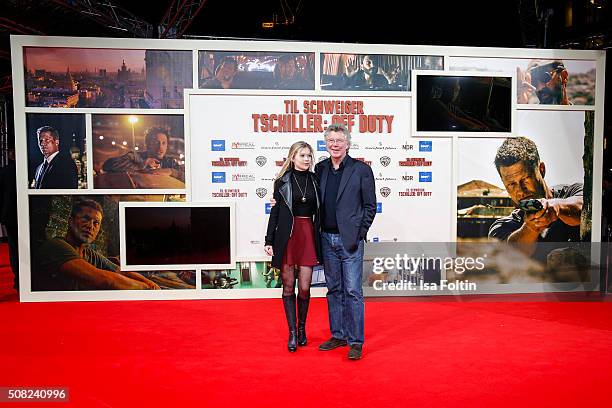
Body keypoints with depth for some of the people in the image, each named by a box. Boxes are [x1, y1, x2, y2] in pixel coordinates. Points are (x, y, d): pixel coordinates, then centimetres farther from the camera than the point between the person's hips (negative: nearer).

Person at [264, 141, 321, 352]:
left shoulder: (315, 180, 7)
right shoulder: (283, 181, 2)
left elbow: (318, 211, 11)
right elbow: (274, 212, 1)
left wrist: (320, 240, 7)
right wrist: (269, 241, -3)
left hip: (308, 235, 2)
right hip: (286, 236, -1)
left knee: (305, 287, 2)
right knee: (288, 286, 5)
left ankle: (302, 328, 23)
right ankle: (292, 332, 16)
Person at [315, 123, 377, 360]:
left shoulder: (361, 170, -3)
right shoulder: (320, 168, 9)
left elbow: (370, 206, -1)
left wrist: (359, 234, -7)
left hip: (350, 239, -4)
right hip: (327, 238, 5)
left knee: (352, 291, -2)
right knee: (334, 289, 13)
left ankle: (356, 341, 8)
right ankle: (338, 335, 25)